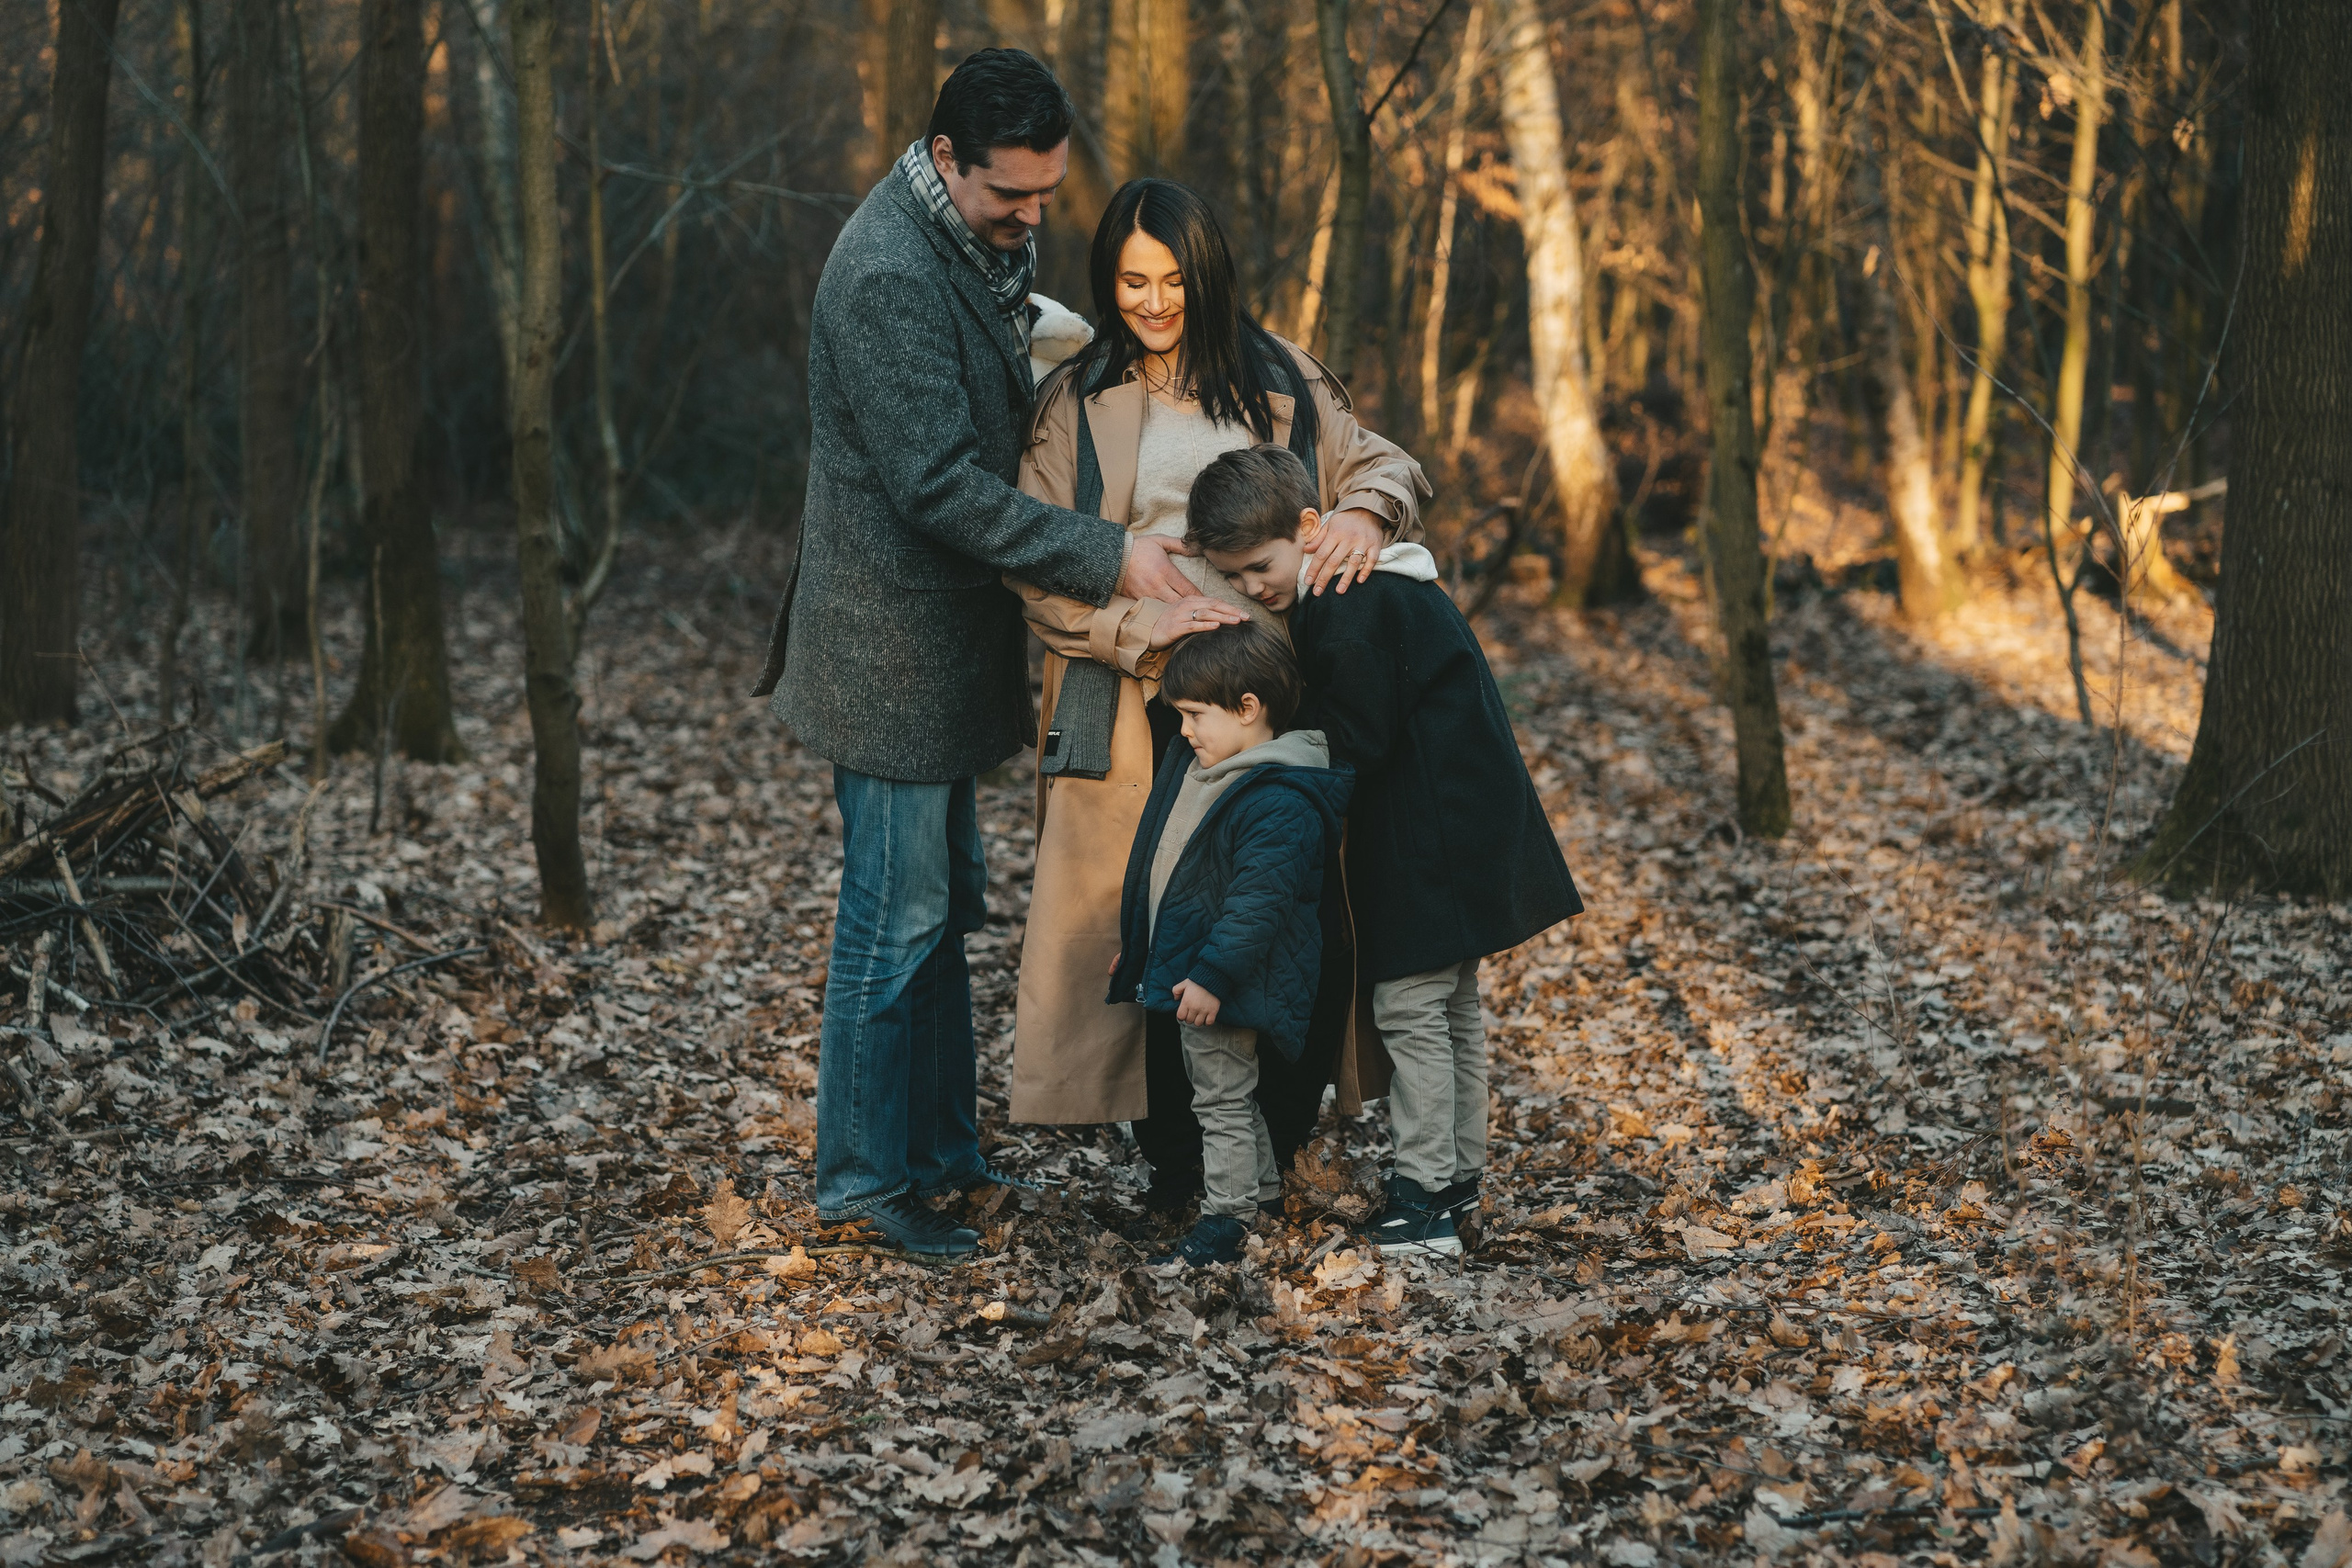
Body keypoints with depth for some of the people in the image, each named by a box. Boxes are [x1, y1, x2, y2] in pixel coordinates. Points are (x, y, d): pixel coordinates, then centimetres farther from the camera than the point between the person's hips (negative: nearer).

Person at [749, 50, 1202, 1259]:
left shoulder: (984, 241, 8)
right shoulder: (888, 275, -23)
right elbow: (941, 484, -26)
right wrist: (1106, 558, -24)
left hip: (945, 641, 10)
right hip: (891, 648, -10)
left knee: (946, 901, 17)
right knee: (895, 919, -2)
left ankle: (939, 1144, 29)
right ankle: (863, 1180, 9)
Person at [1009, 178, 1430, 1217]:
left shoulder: (1279, 380, 11)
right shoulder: (1075, 405, 7)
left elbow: (1379, 462, 13)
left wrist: (1362, 512, -12)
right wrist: (1144, 623, -16)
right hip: (1144, 706, -1)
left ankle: (1276, 1142, 12)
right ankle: (1175, 1158, 12)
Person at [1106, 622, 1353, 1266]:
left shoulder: (1280, 801, -24)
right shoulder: (1196, 769, 9)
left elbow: (1257, 898, -27)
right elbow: (1158, 866, 19)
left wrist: (1213, 975, -28)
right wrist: (1135, 945, 24)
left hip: (1221, 981, -10)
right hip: (1183, 966, 10)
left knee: (1222, 1099, 0)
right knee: (1225, 1094, 20)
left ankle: (1226, 1218, 10)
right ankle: (1262, 1188, 34)